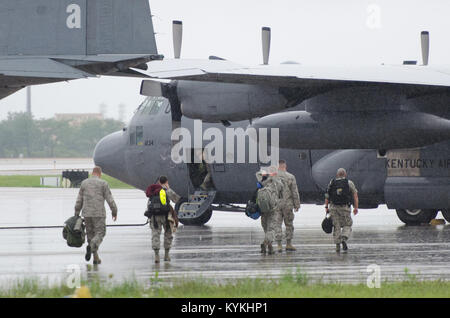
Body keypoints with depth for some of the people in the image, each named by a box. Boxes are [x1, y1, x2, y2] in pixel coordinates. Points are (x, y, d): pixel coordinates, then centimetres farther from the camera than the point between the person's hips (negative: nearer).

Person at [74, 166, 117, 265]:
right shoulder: (103, 183, -4)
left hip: (87, 214, 4)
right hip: (99, 213, -4)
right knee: (100, 234, 1)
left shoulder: (84, 183, 7)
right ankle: (91, 247, -29)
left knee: (91, 234, 13)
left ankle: (96, 258, 10)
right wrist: (114, 211, 8)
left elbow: (79, 200, 9)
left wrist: (76, 214, 14)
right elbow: (110, 200, -4)